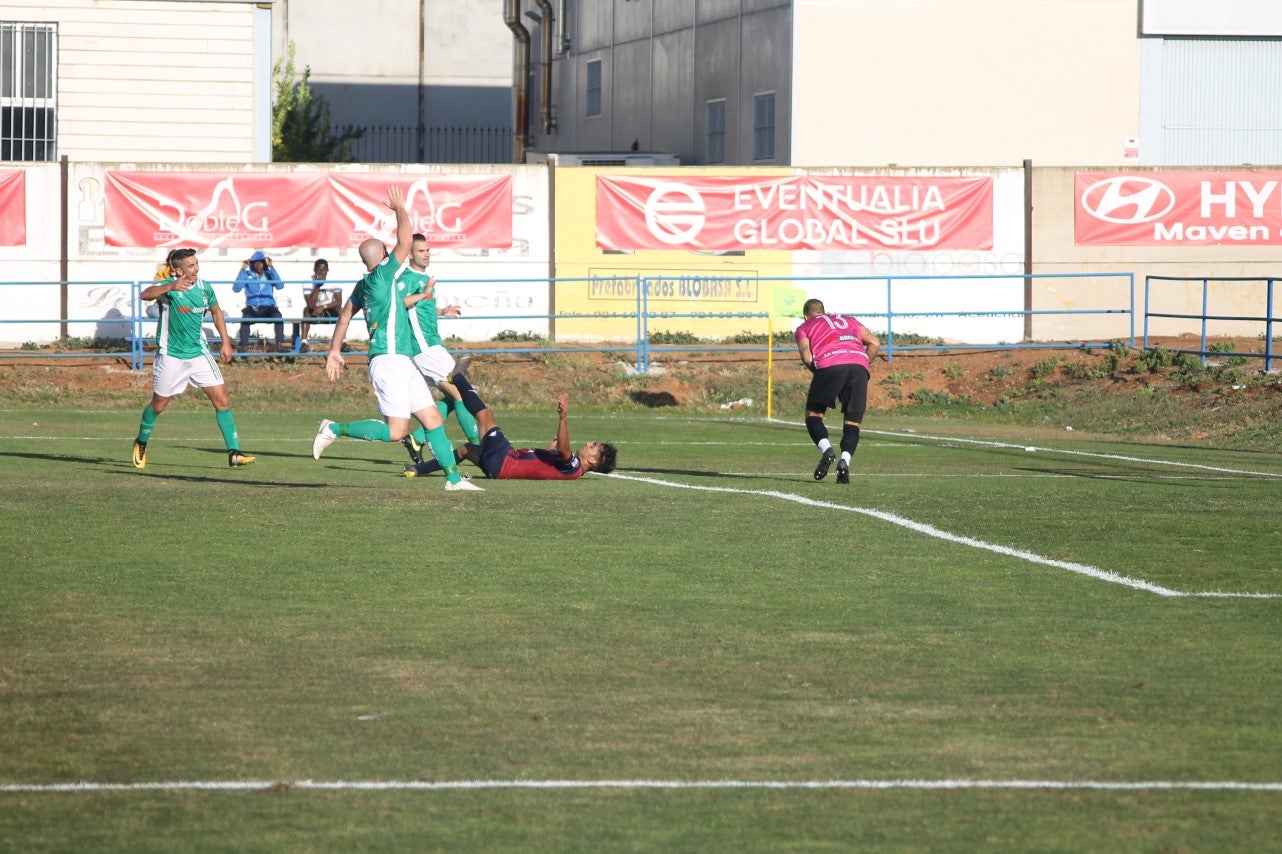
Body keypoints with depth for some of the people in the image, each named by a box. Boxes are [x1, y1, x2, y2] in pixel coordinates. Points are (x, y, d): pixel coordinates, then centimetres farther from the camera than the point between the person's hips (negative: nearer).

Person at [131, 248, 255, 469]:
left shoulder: (203, 288, -2)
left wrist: (225, 342, 13)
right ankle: (141, 444, 36)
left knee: (221, 399, -8)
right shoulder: (168, 286, -16)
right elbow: (145, 294, -38)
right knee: (159, 405, 10)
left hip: (199, 353, 3)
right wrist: (170, 287, -54)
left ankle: (234, 453, -6)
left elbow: (216, 312, 18)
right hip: (170, 356, -3)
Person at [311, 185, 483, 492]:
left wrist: (334, 351, 27)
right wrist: (400, 209, 0)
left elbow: (344, 316, 22)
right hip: (390, 361, -10)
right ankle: (335, 429, -6)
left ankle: (453, 477, 6)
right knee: (396, 430, -14)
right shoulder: (381, 276, -9)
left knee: (433, 420, 7)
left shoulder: (363, 285, 15)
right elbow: (405, 241, -14)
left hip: (402, 363, 10)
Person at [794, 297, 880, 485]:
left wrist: (818, 374, 19)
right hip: (859, 366, 3)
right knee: (852, 423, 7)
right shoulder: (849, 320, 34)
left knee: (813, 415, 12)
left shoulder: (804, 328, 23)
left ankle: (826, 450, -14)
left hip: (829, 365, -3)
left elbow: (807, 357, 4)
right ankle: (845, 460, -17)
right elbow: (875, 343, 21)